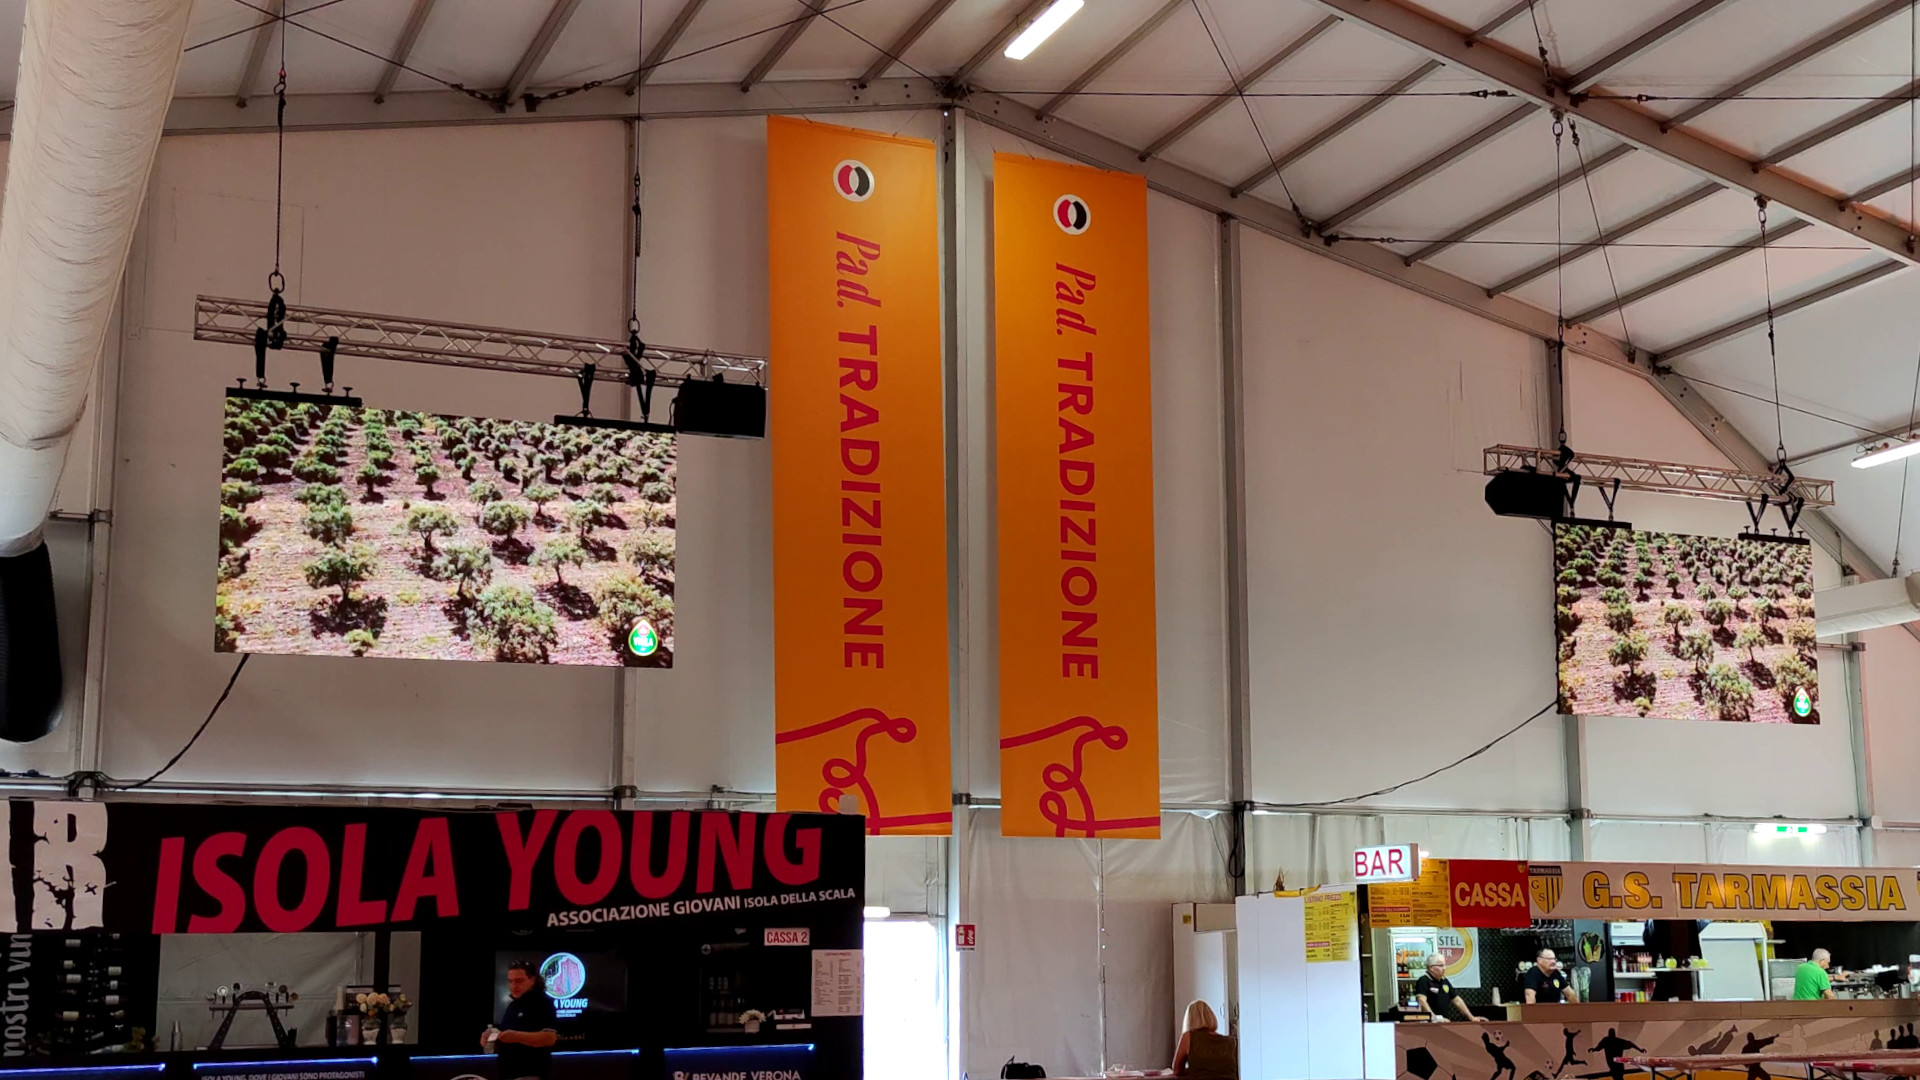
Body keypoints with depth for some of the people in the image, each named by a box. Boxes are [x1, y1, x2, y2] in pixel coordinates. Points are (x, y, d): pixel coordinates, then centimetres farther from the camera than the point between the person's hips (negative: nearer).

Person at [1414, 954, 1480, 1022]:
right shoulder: (1423, 981, -8)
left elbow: (1457, 1001, 23)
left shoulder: (1445, 981, 17)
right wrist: (1435, 1018, -31)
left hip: (1444, 1022, 6)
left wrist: (1472, 1018, 19)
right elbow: (1422, 1001, -22)